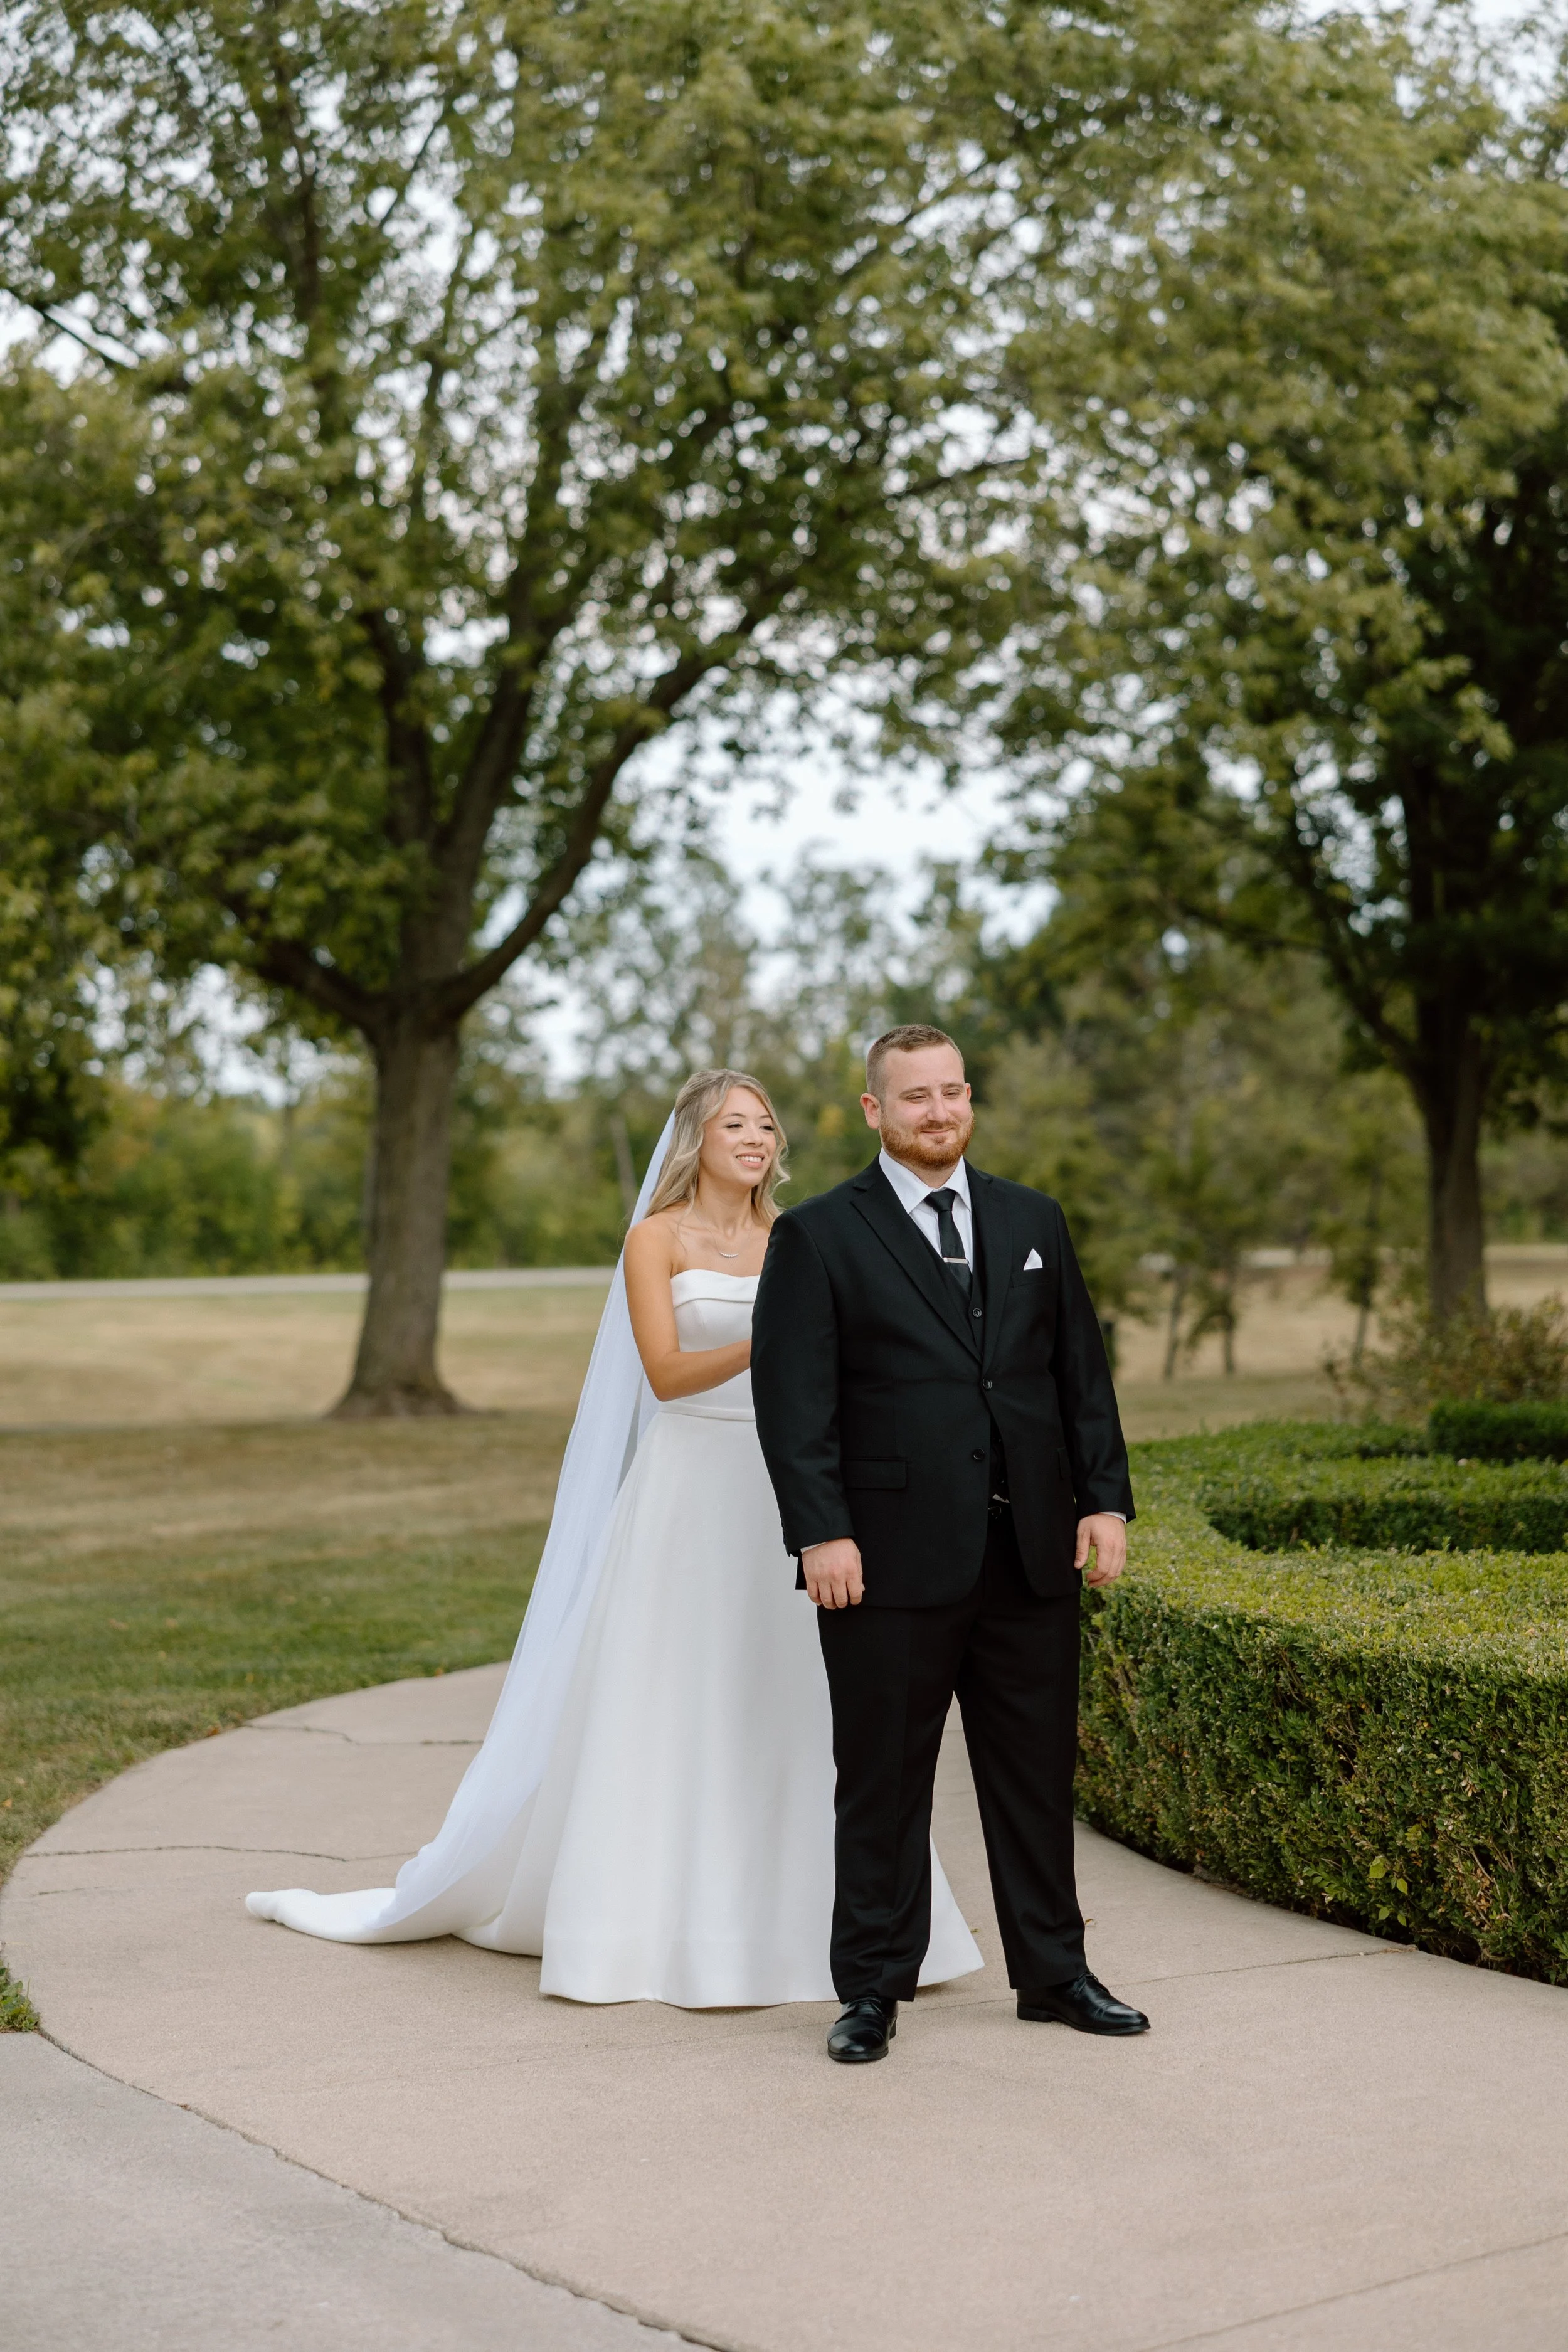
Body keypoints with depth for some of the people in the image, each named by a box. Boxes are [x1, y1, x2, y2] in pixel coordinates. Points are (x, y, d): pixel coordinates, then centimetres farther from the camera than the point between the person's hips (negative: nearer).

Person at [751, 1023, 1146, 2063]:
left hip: (1032, 1551, 4)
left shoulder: (1033, 1221, 13)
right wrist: (821, 1532, -15)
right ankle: (873, 1988, 15)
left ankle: (1053, 1970, 24)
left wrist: (1105, 1499, 4)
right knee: (883, 1780, 4)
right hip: (893, 1558, -4)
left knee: (1039, 1770, 11)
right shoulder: (819, 1236, -1)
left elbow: (1082, 1371, 13)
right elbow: (792, 1396, -7)